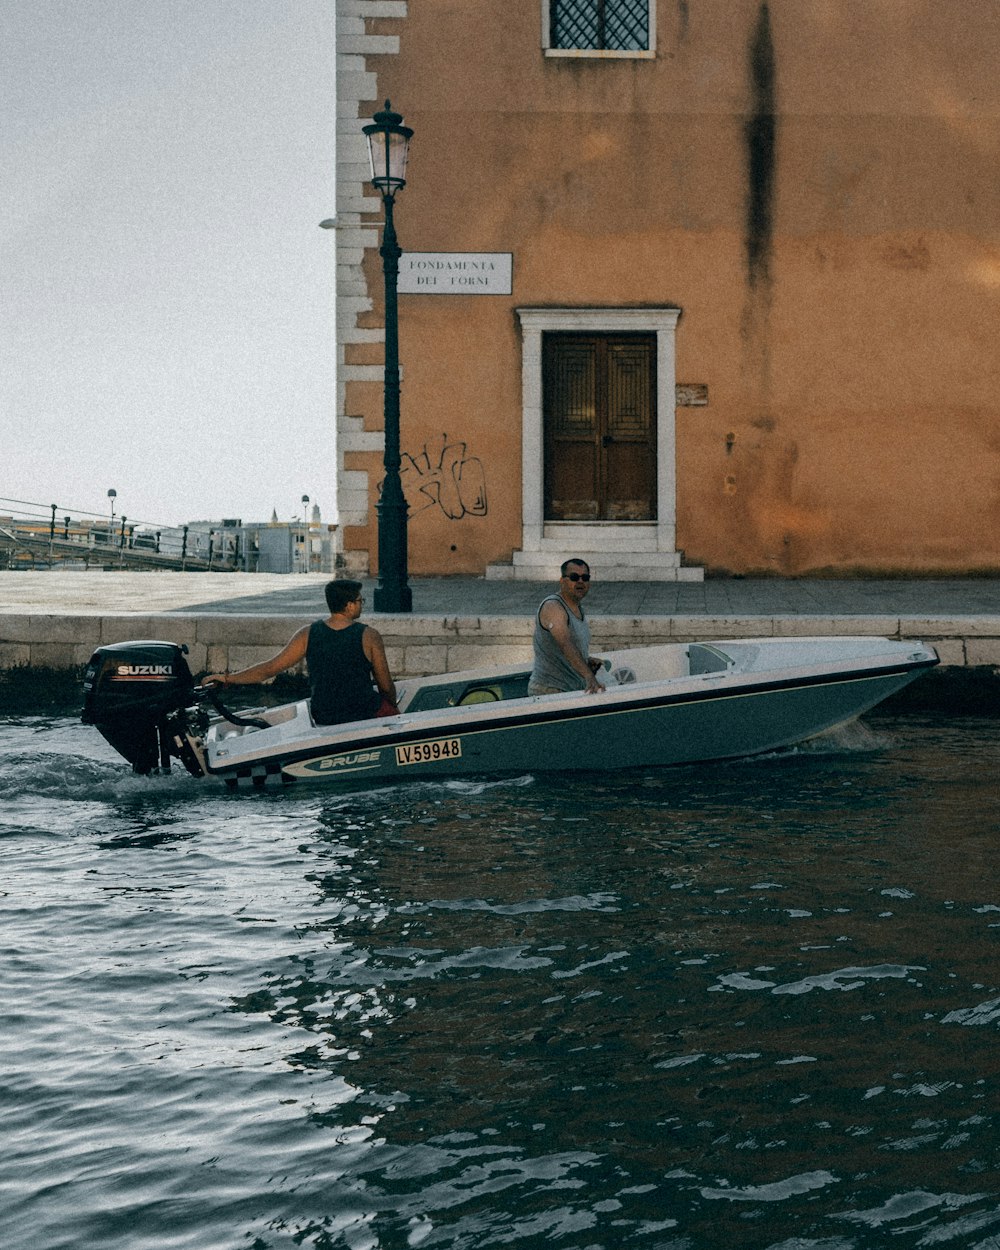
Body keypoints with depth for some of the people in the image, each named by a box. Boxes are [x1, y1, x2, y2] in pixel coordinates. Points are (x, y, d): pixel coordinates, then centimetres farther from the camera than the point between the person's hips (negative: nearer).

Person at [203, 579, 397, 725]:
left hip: (323, 718, 4)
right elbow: (386, 687, -7)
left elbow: (270, 668, -6)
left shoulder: (307, 634, -6)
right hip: (366, 715, -3)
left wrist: (227, 678, 2)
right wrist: (393, 707, 14)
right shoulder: (369, 636, -14)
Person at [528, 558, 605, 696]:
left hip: (575, 689, 9)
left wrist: (588, 660, 10)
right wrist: (589, 677, -38)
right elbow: (565, 644, -28)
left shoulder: (578, 607, 16)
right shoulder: (552, 607, -13)